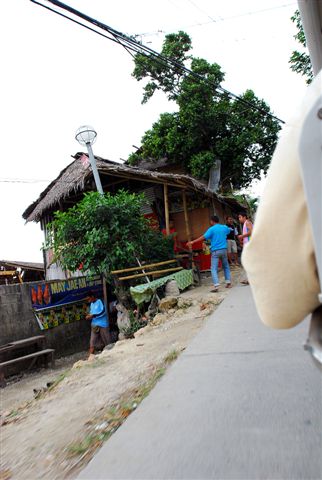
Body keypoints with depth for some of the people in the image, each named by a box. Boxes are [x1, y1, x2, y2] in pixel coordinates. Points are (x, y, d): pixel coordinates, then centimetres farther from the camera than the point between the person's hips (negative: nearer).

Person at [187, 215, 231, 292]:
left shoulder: (211, 229, -8)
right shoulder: (224, 227, 9)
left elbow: (203, 237, -15)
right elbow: (229, 231, 32)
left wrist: (193, 242, -14)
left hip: (215, 251, -5)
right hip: (224, 249, 5)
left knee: (214, 269, -5)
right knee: (226, 266, 21)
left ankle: (216, 286, -15)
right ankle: (228, 282, 19)